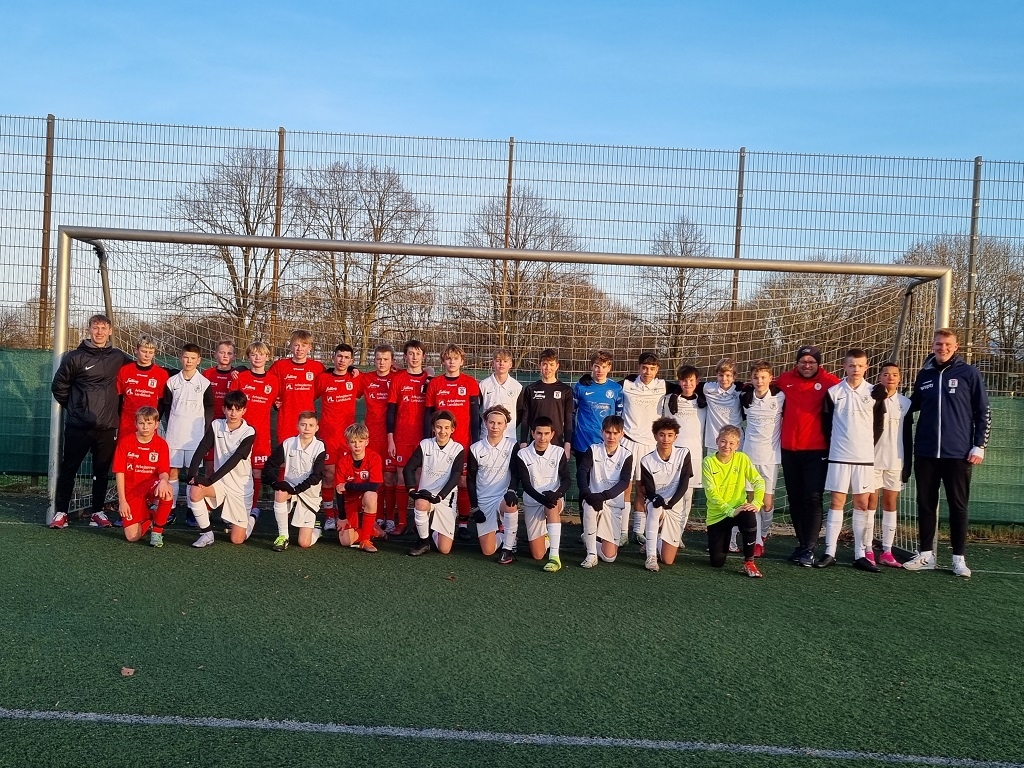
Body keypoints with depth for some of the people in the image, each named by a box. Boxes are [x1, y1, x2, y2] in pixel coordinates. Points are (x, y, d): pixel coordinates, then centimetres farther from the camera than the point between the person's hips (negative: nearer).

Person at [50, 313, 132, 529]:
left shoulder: (119, 358, 5)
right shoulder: (75, 357, -1)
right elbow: (59, 387, 5)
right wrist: (74, 407, 8)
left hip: (107, 427, 2)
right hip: (78, 426, -2)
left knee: (102, 471, 8)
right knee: (68, 469, 3)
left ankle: (97, 512, 18)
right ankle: (60, 512, 11)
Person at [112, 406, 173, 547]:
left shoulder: (161, 444, -3)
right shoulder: (126, 440, -6)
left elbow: (164, 471, -8)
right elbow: (119, 472, -6)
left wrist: (163, 481, -34)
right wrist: (122, 501, -10)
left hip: (151, 486, 0)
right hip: (131, 490, 0)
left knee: (166, 490, -39)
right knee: (132, 537, -13)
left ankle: (157, 531, -16)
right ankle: (149, 518, 24)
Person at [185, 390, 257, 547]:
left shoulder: (249, 433, -14)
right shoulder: (216, 425, -2)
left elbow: (233, 461, -22)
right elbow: (201, 450, -8)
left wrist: (209, 480, -29)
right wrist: (192, 474, -24)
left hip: (241, 486, -3)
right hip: (219, 481, 3)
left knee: (237, 539, -5)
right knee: (195, 491, -31)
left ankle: (252, 517, 31)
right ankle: (207, 534, -11)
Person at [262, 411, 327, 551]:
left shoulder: (320, 447, -12)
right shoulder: (288, 444, -6)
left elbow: (316, 476, -18)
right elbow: (269, 465, -1)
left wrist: (297, 489, -28)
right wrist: (275, 481, -19)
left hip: (309, 495, -2)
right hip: (289, 488, 2)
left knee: (304, 543, -8)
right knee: (280, 492, -38)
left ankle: (316, 529, 30)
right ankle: (283, 536, -20)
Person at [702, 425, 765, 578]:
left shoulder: (742, 459, -5)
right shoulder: (709, 462, -11)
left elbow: (759, 481, -7)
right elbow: (711, 492, -17)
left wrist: (756, 503, -24)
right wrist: (730, 510, -28)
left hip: (739, 509, 1)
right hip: (716, 514, -1)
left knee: (750, 517, -36)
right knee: (717, 562, -3)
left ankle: (749, 562, -17)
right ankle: (722, 542, 35)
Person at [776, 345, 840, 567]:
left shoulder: (828, 382, -4)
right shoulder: (785, 379, 5)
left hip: (816, 450, -4)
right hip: (789, 449, 4)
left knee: (812, 498, -5)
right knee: (794, 498, 11)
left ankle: (809, 549, -2)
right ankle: (801, 543, 23)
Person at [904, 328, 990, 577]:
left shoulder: (969, 373, -2)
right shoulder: (924, 375, 8)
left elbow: (983, 412, -1)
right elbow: (913, 405, 21)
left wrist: (979, 446, -6)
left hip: (958, 454, -3)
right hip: (925, 453, 3)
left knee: (958, 507, 5)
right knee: (925, 505, 8)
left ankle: (959, 558, 15)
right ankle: (926, 555, 18)